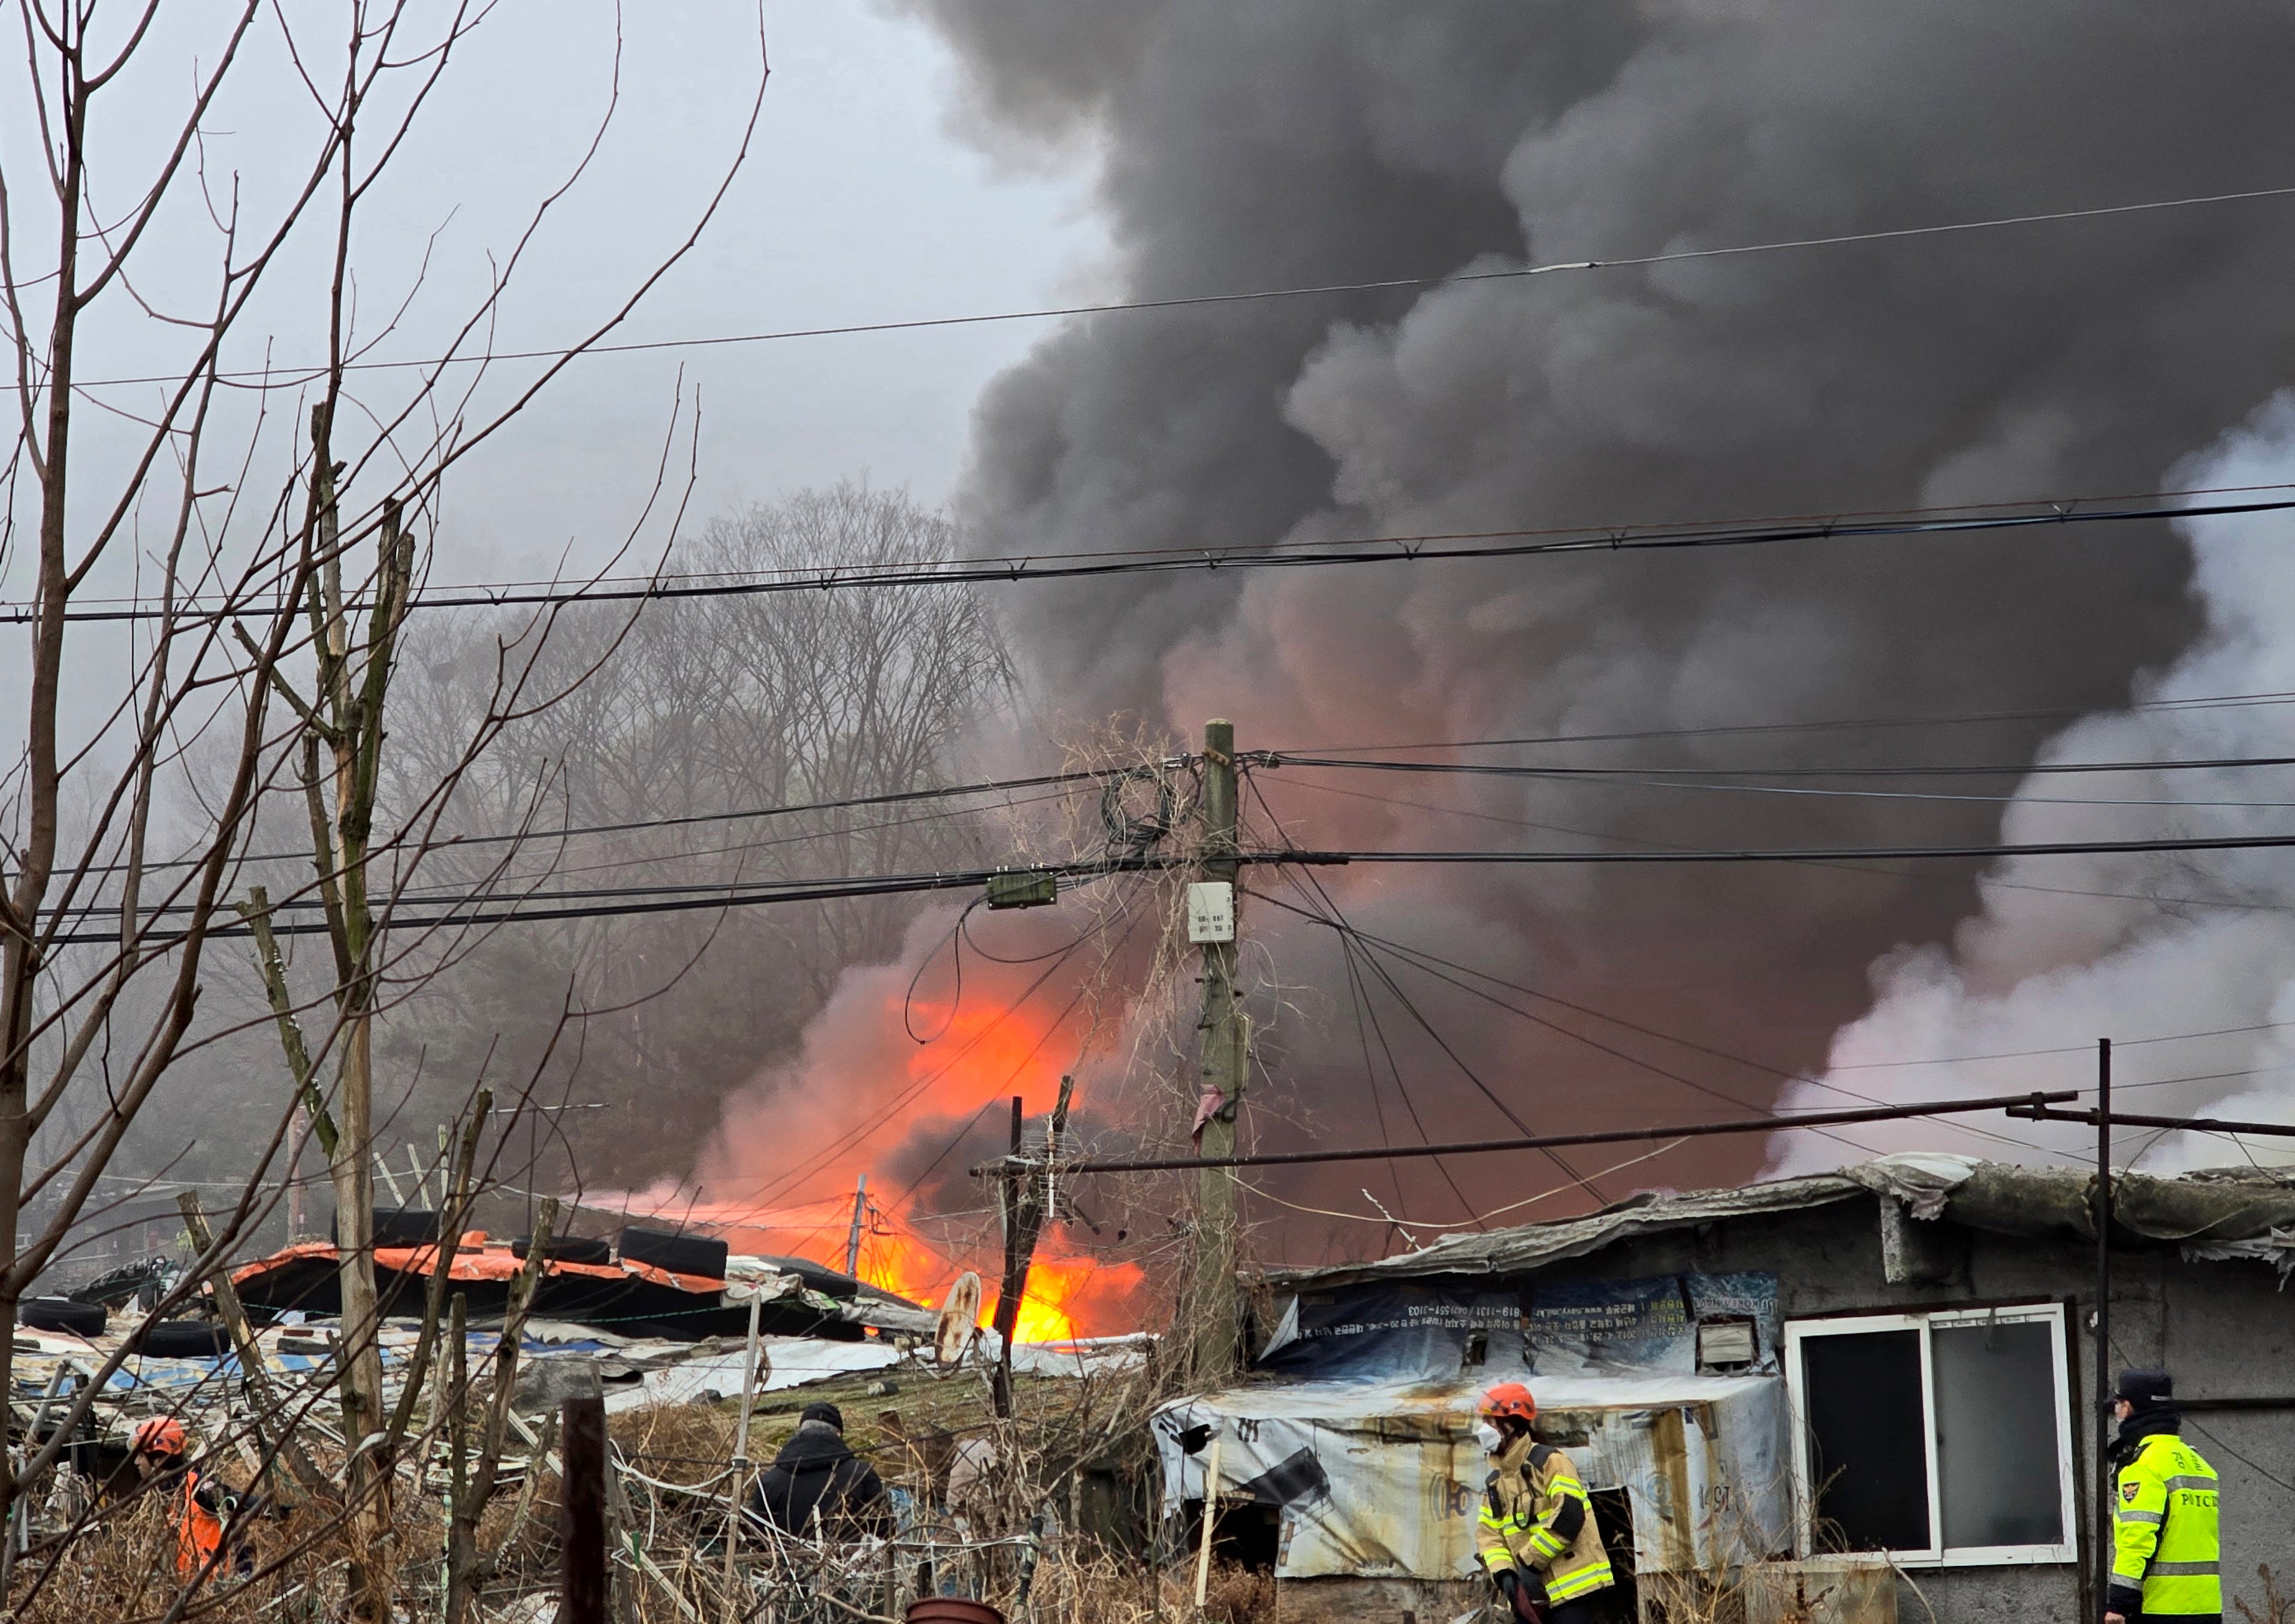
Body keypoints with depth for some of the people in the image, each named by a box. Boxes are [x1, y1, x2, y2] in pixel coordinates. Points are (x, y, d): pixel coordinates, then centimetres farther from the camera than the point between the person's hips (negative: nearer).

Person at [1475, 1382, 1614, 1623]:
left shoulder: (1549, 1462, -7)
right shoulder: (1495, 1483, 17)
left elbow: (1569, 1516, -18)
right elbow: (1491, 1536, 12)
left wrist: (1530, 1562, -17)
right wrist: (1504, 1574, -8)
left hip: (1570, 1586, -8)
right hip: (1528, 1595, 8)